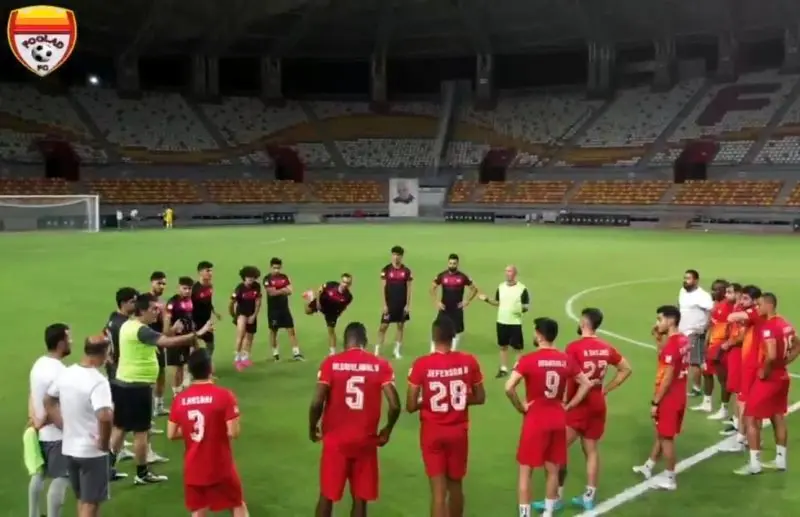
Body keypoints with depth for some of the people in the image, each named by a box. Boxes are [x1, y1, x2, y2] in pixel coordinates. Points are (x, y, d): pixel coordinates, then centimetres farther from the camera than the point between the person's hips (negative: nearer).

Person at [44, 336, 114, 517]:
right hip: (92, 452, -7)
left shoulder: (66, 373, 1)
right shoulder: (98, 381, -22)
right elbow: (105, 417, -36)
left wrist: (65, 427, 13)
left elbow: (48, 401, 16)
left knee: (83, 500, 21)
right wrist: (104, 442, -20)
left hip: (69, 448, 7)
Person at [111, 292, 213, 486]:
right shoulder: (141, 330, -20)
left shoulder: (128, 325, 10)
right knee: (140, 431, 2)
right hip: (137, 386, -9)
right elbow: (167, 343, -33)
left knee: (119, 428, 16)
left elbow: (158, 339, 18)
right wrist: (197, 334, -32)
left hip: (122, 383, 9)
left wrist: (171, 331, 5)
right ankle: (142, 474, 11)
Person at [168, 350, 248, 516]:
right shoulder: (224, 395, -16)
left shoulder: (179, 399, -3)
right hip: (221, 468, -3)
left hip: (193, 470, 3)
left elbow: (171, 434, 3)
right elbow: (233, 432, -18)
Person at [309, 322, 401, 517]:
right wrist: (387, 431, 8)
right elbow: (395, 406, -9)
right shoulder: (380, 365, -2)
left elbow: (317, 403, -13)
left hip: (335, 439, -1)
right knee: (360, 497, 11)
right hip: (366, 441, 1)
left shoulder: (331, 363, -6)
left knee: (327, 495, 13)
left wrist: (312, 428, 5)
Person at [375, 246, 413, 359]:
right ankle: (377, 350, 2)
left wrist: (408, 305, -4)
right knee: (383, 326, -3)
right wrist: (384, 304, -9)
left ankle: (397, 350, 17)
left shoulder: (407, 271, 0)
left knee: (401, 326, 7)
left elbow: (409, 289, 2)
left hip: (402, 304, 2)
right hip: (389, 303, -2)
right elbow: (383, 288, -4)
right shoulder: (386, 270, -3)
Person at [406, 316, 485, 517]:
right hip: (459, 431, 2)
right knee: (455, 485, 19)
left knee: (438, 489, 2)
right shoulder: (469, 361, -7)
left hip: (432, 433, -2)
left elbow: (411, 406, -11)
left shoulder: (421, 364, -14)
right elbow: (480, 398, 3)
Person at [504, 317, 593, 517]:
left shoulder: (529, 360, -14)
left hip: (535, 420, -5)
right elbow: (586, 384, 8)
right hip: (558, 420, 5)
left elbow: (509, 387, -24)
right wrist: (567, 406, 9)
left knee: (525, 470, 5)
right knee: (553, 470, 16)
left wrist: (521, 407, -9)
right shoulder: (566, 360, 2)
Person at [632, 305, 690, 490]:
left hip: (668, 398, -9)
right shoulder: (684, 340, 5)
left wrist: (655, 402, -19)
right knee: (661, 433, 21)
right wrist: (661, 339, 7)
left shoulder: (671, 344, -24)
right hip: (678, 396, 9)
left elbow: (668, 377, -24)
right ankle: (648, 467, 36)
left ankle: (669, 478, 15)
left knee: (666, 437, 4)